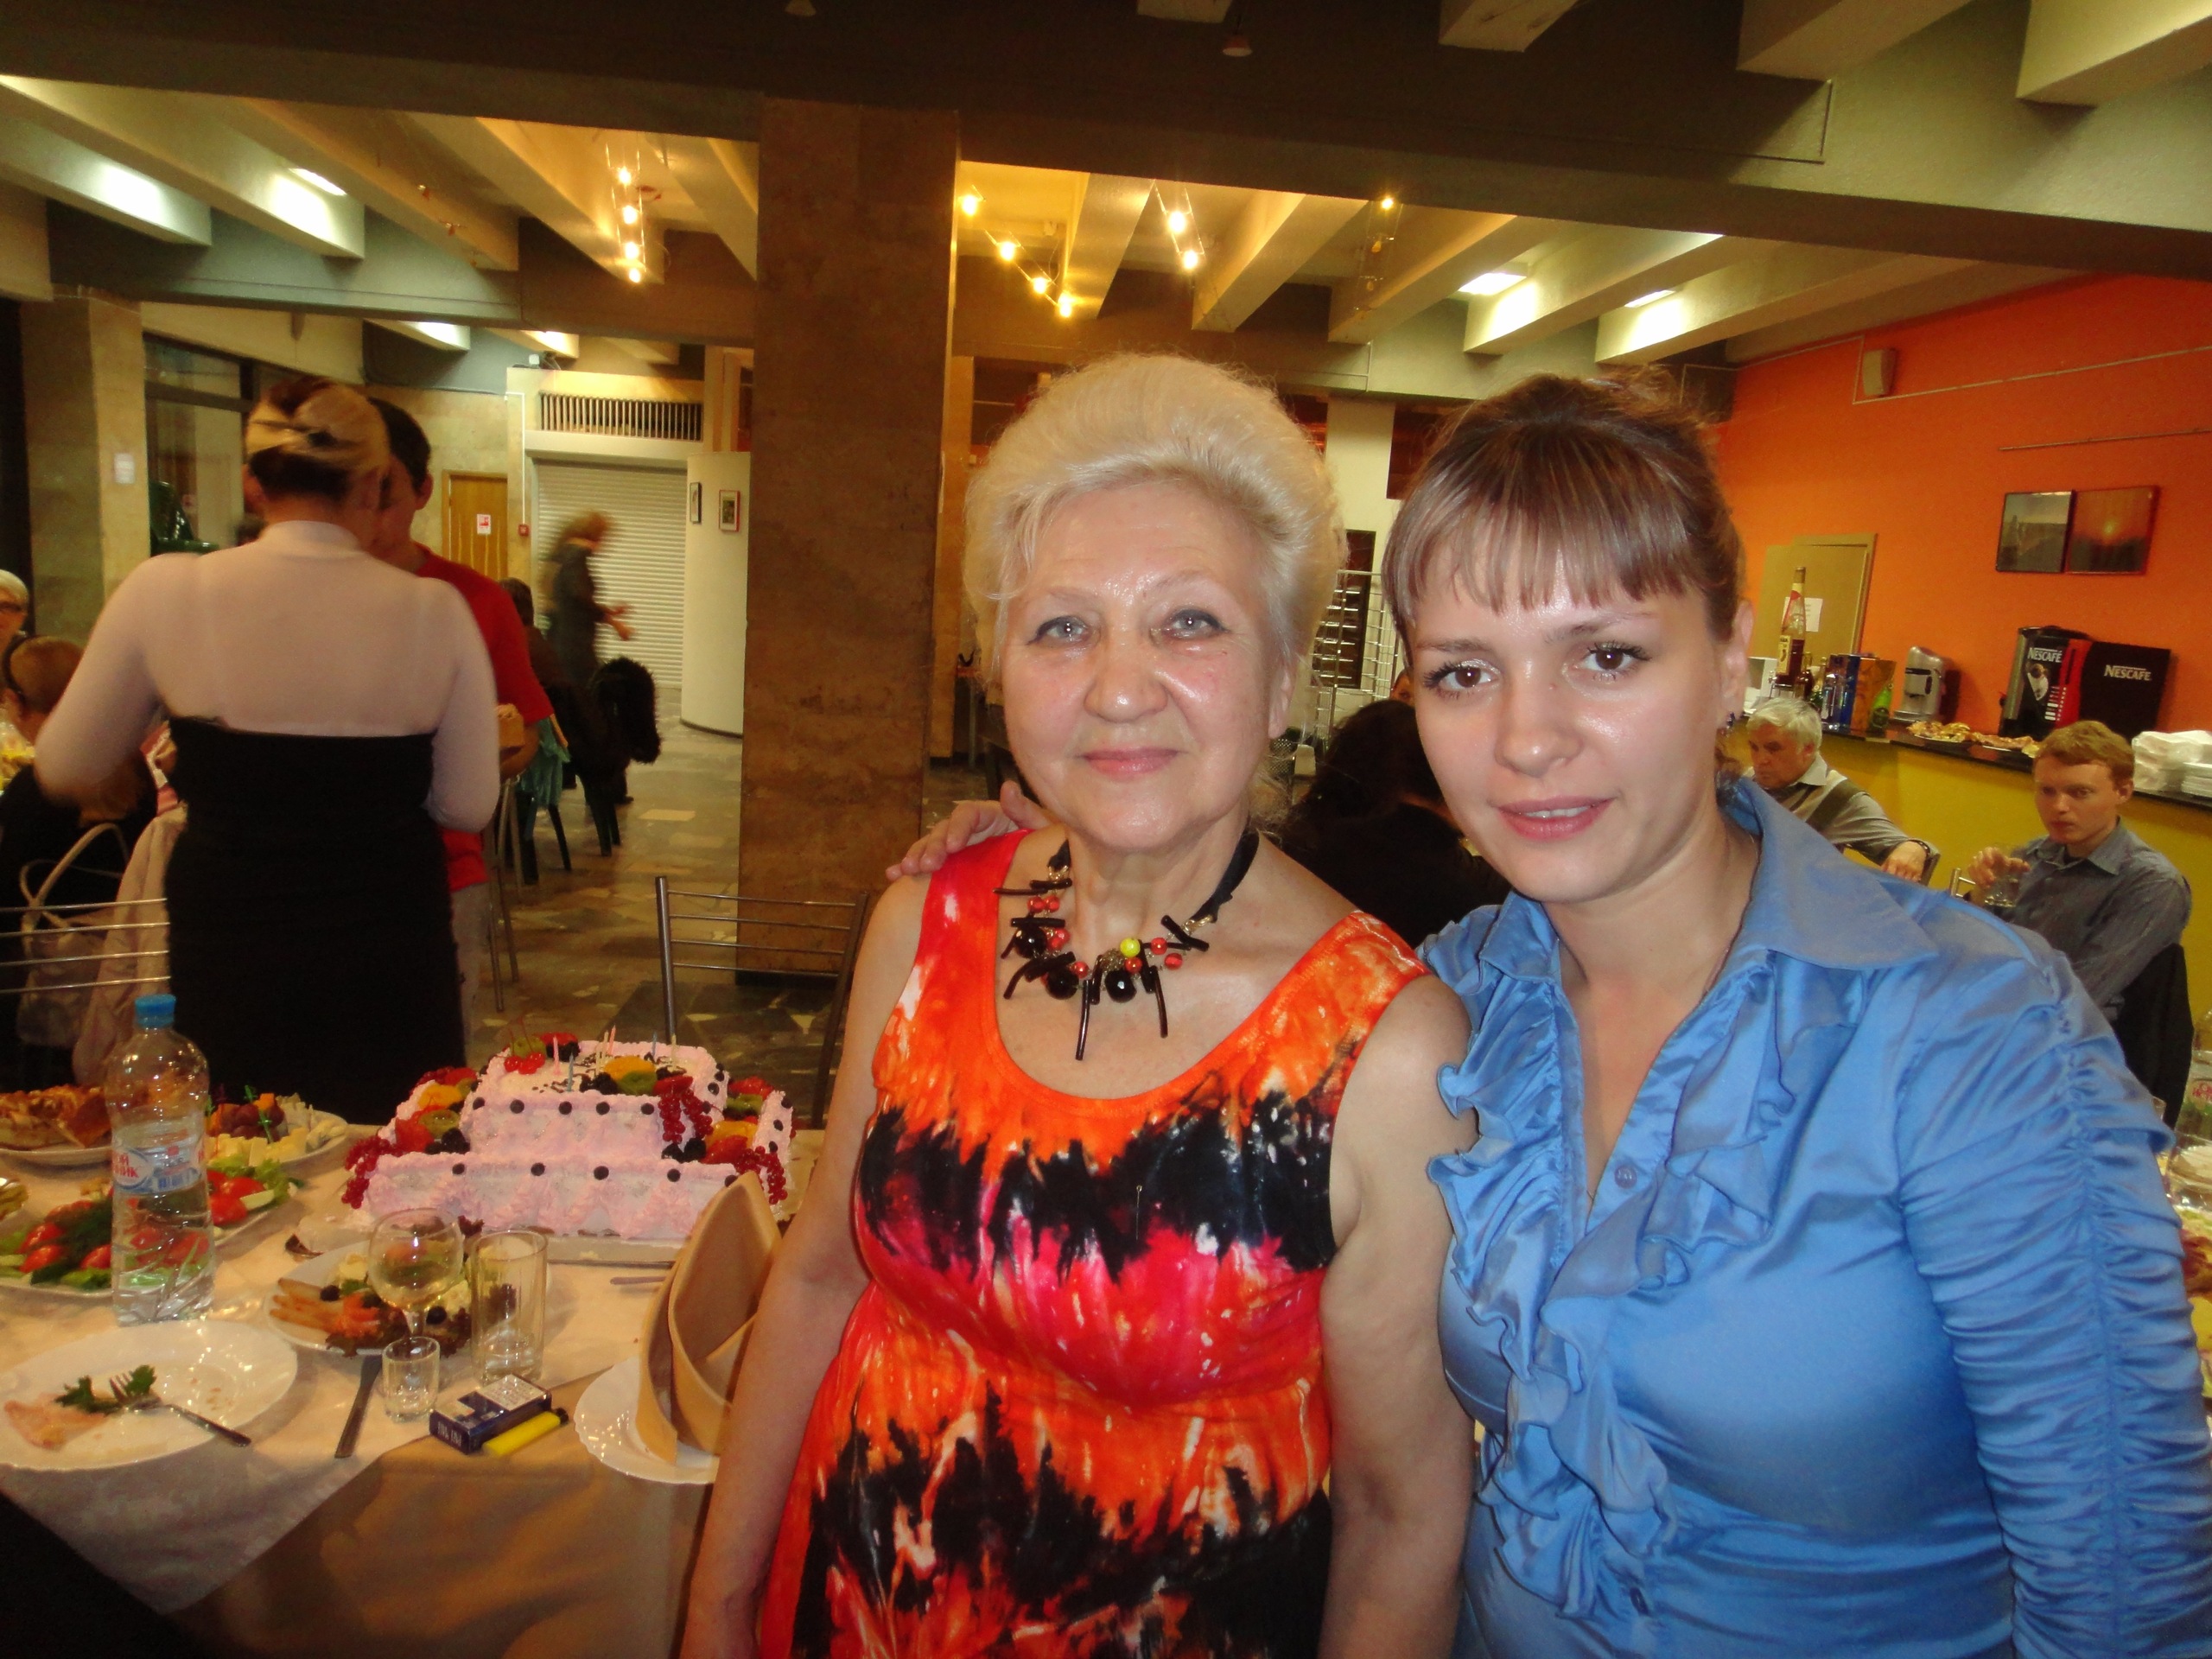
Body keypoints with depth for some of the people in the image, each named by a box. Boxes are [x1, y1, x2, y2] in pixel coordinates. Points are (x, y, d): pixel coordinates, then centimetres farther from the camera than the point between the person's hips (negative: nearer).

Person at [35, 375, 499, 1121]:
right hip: (391, 946, 0)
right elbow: (467, 804, -2)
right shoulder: (435, 610, -9)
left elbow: (65, 768, 4)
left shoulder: (164, 591, -7)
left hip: (232, 953, 1)